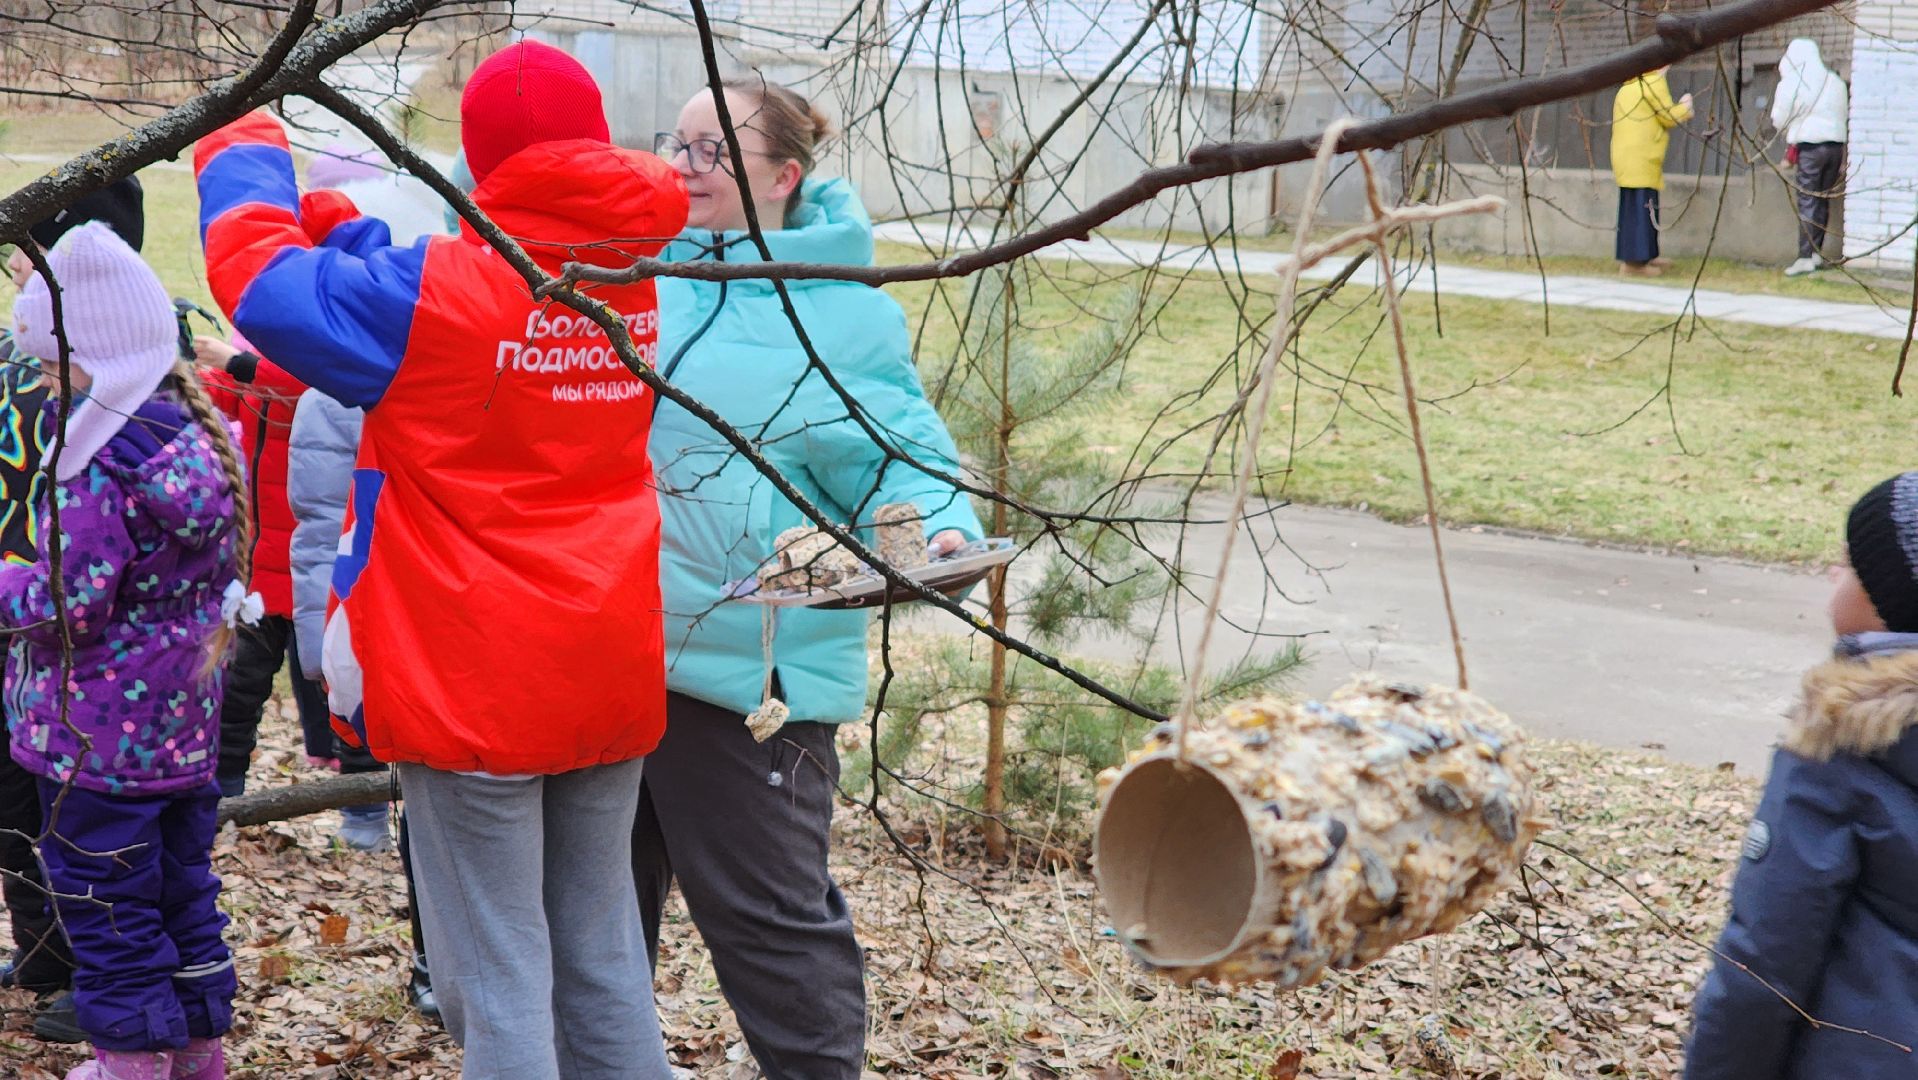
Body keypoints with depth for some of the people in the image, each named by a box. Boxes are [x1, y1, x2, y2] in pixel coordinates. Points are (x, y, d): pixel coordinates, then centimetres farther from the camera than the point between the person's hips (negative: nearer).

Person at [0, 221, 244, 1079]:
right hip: (186, 719, 9)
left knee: (104, 902, 5)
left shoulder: (101, 462, -22)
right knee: (184, 884, 18)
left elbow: (69, 602, -24)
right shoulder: (202, 435, 4)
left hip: (101, 734, -9)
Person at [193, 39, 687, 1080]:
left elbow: (257, 274, -7)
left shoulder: (441, 291, -15)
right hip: (612, 678, 6)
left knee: (495, 975, 2)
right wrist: (341, 226, 20)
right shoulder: (638, 280, 3)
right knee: (601, 953, 15)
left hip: (475, 688, -6)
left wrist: (245, 151, 10)